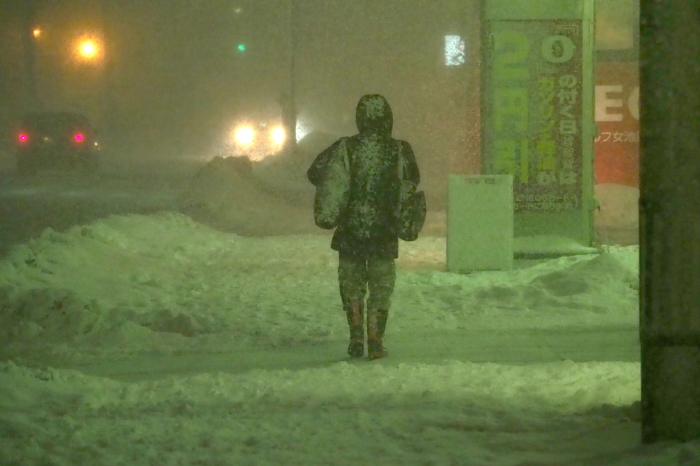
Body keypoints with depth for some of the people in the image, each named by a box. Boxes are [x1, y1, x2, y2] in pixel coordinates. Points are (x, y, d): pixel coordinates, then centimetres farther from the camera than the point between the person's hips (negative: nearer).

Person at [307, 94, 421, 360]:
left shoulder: (345, 148, -6)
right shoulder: (400, 151, -6)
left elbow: (315, 173, 1)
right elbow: (412, 182, 11)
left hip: (350, 231, 0)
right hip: (385, 234, 0)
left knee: (352, 283, 18)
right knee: (381, 288, 12)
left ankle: (356, 334, 8)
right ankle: (375, 341, 7)